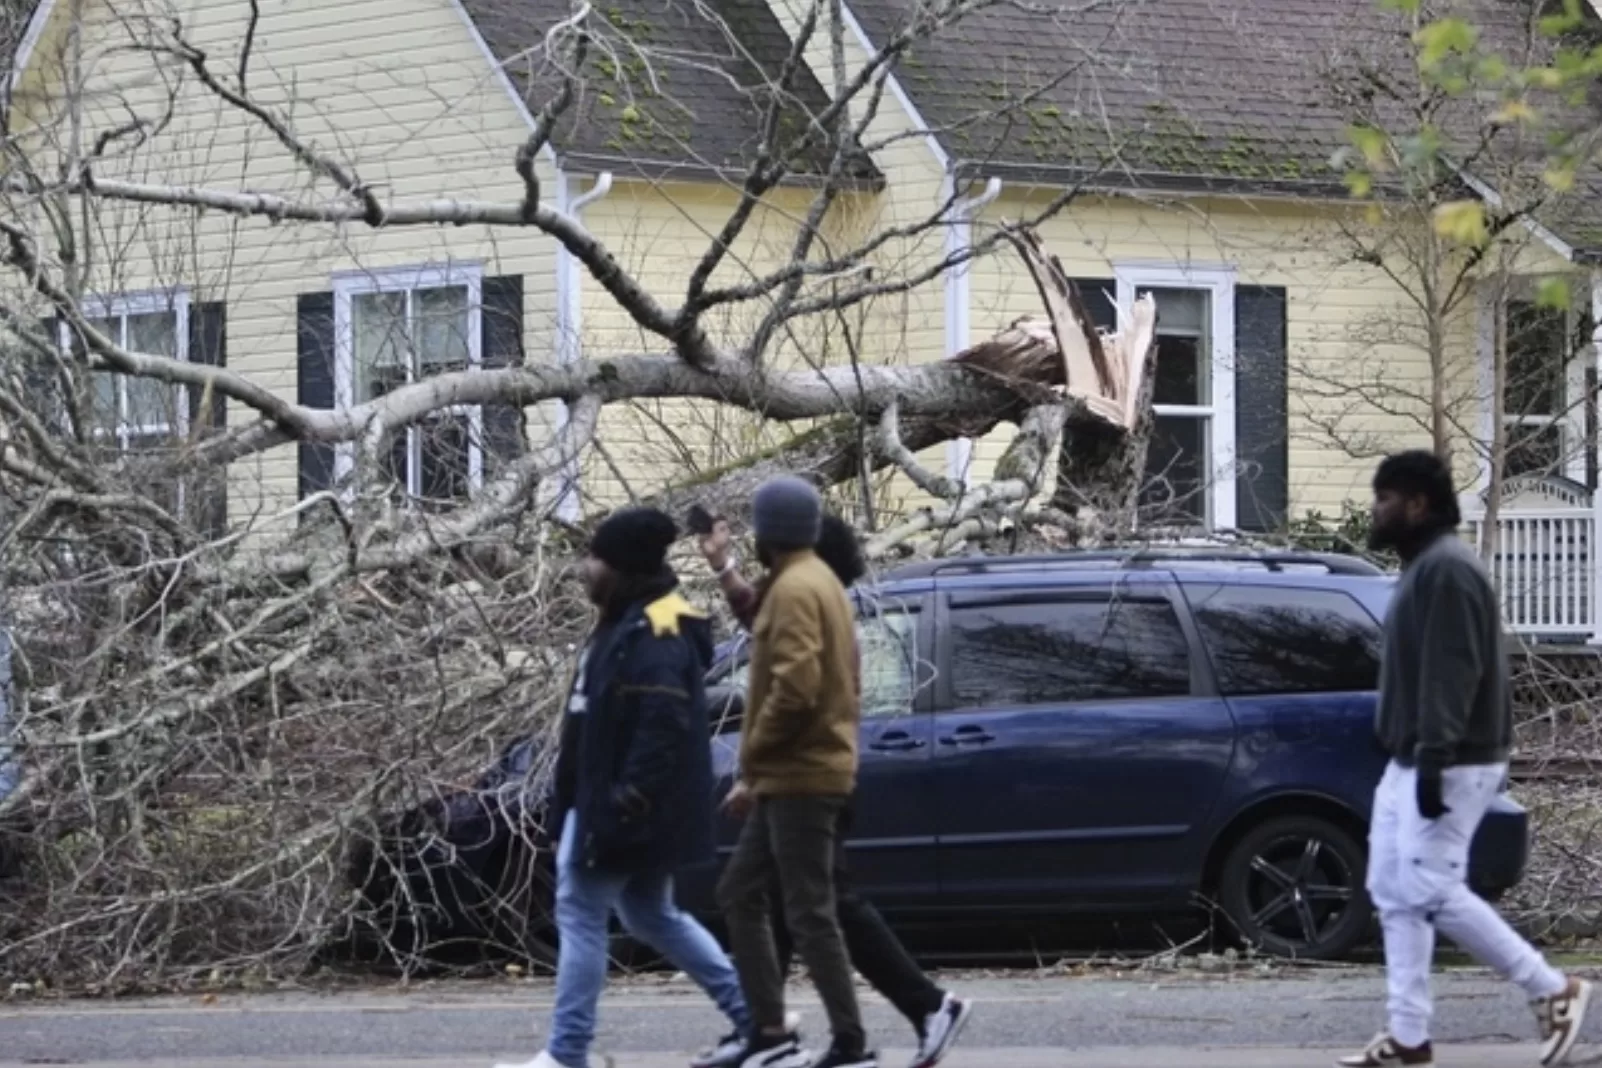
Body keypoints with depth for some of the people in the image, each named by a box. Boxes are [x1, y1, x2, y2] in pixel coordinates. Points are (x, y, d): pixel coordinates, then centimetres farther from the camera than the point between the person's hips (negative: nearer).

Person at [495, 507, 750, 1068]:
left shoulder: (654, 636, -19)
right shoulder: (629, 623, 14)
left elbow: (664, 727, -26)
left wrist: (630, 800, -28)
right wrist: (597, 801, 21)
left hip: (626, 806, -11)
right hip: (603, 800, 11)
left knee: (581, 912, -6)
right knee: (651, 915, 17)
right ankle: (755, 1015, 19)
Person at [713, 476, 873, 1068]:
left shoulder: (795, 590, -15)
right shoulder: (813, 581, 17)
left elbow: (794, 689, -25)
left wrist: (749, 765, -15)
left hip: (799, 777, -11)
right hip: (794, 774, 11)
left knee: (809, 914, -8)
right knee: (739, 893, 14)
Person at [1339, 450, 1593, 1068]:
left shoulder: (1446, 570, -16)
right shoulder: (1423, 567, 18)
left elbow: (1452, 673, -24)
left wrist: (1434, 760, -29)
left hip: (1451, 765, -11)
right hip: (1411, 762, 11)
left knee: (1430, 890, -12)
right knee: (1393, 891, 7)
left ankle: (1553, 991, -3)